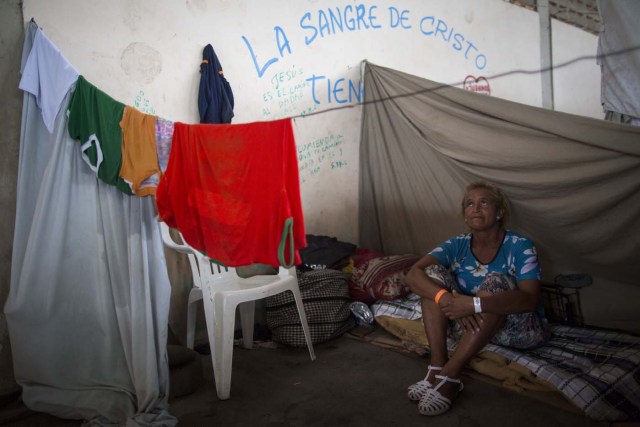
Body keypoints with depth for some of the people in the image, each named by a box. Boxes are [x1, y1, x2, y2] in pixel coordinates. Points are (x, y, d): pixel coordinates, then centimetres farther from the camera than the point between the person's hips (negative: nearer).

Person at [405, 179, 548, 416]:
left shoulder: (519, 246, -13)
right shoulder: (457, 245, -4)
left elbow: (530, 299, -30)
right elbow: (413, 274, -18)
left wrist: (474, 304, -44)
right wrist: (447, 298, -38)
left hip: (518, 329, -4)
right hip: (470, 326, 4)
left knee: (495, 282, -33)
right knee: (433, 273, -15)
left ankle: (449, 375, -35)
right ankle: (437, 367, -27)